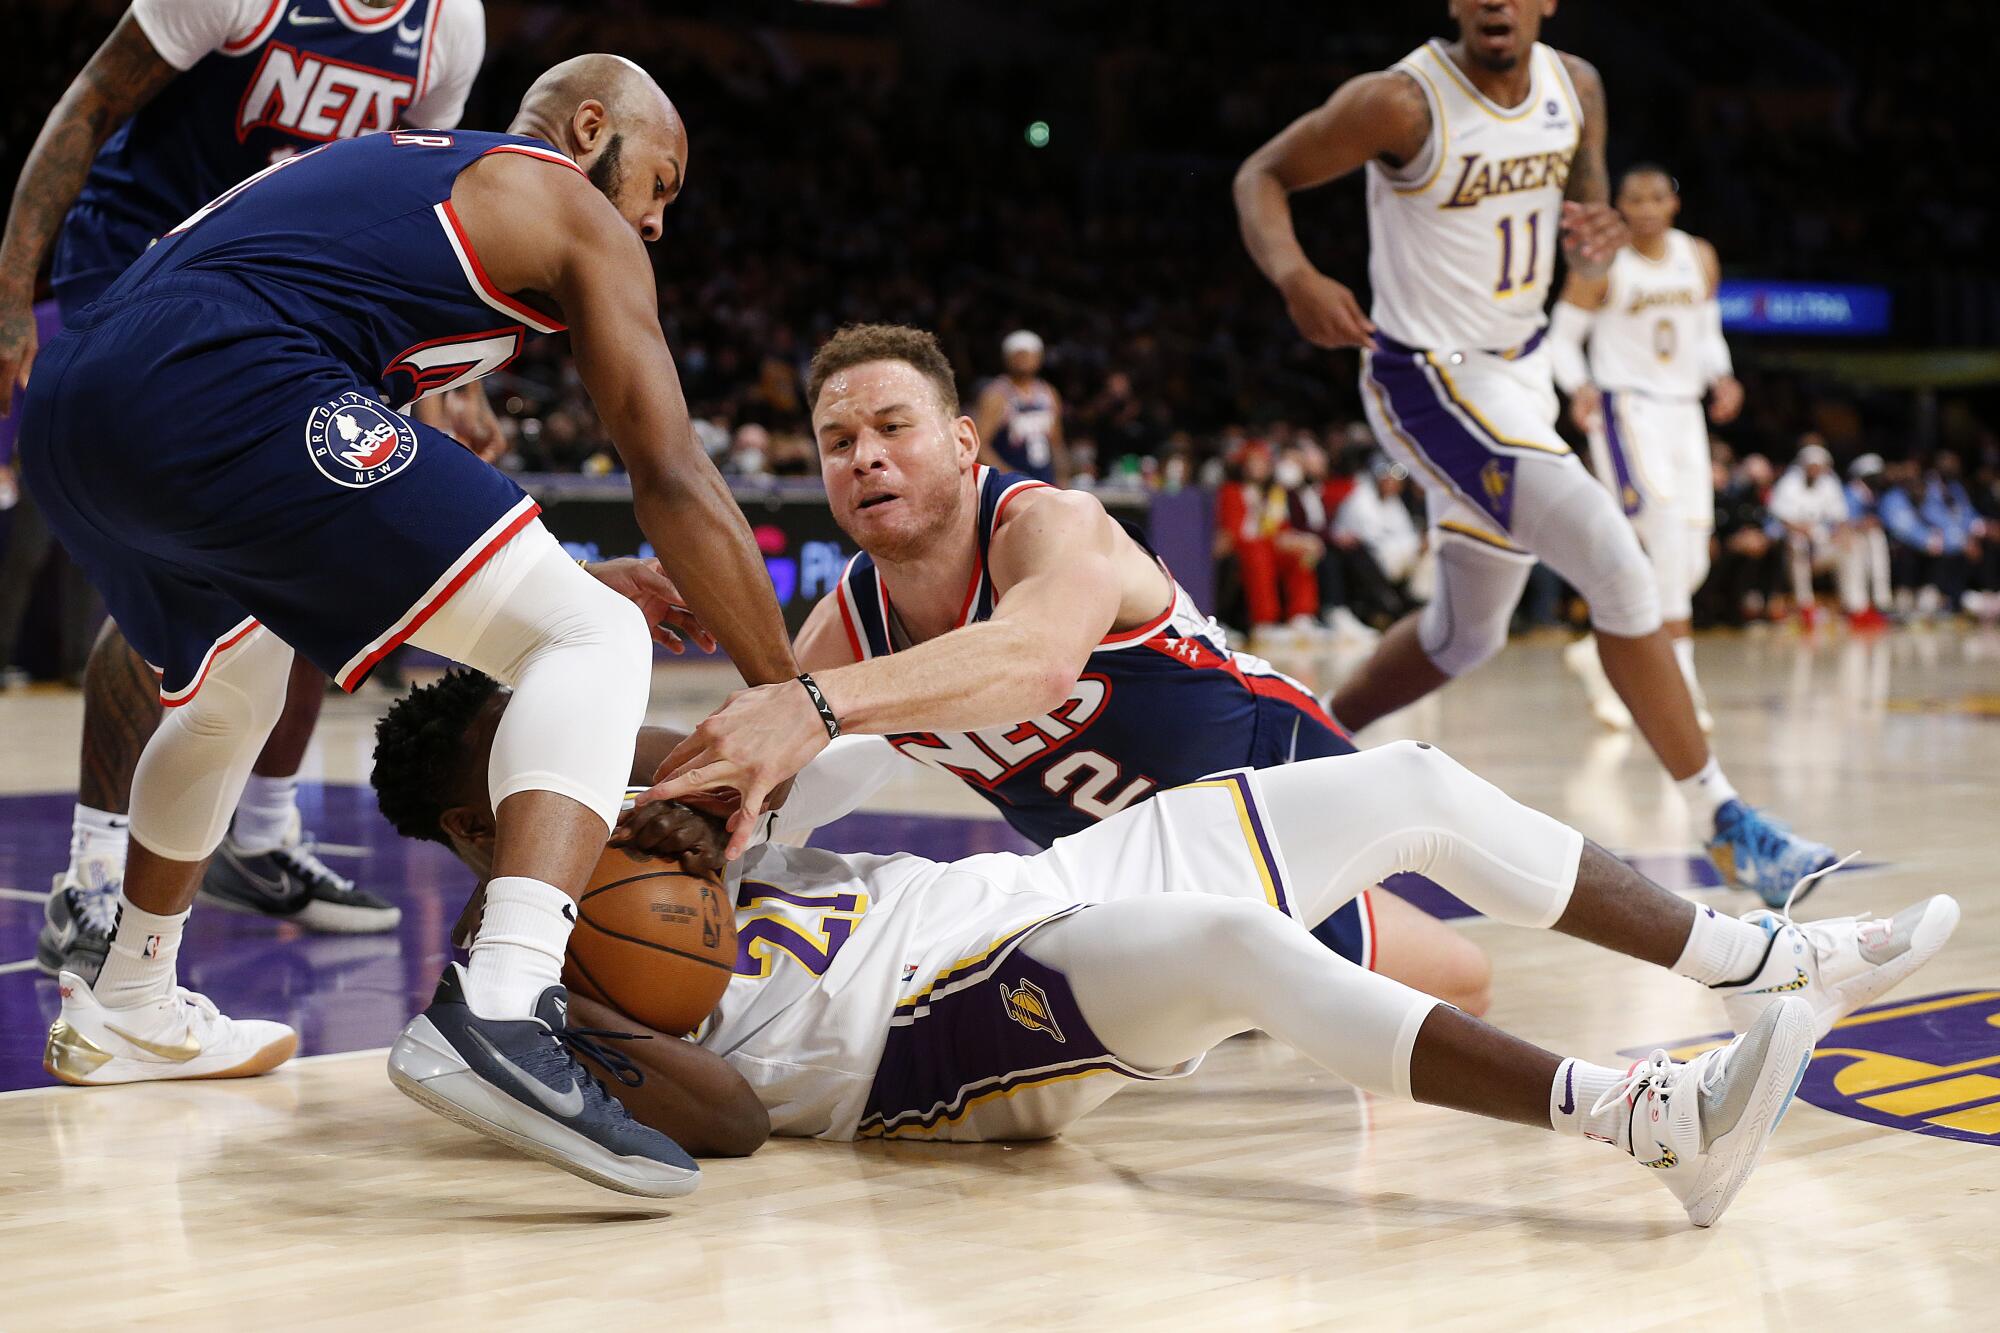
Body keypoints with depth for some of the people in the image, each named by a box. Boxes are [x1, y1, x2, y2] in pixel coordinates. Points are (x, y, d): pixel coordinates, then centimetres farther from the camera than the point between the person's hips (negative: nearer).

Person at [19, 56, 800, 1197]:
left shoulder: (383, 167, 36)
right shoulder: (575, 213, 13)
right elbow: (673, 479, 6)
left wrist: (565, 583, 35)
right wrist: (795, 699, 11)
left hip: (68, 412, 9)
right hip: (221, 388, -9)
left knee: (233, 685, 36)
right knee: (592, 641, -8)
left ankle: (128, 1010, 51)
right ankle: (500, 1015, -30)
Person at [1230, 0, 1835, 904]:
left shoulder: (1576, 90, 1)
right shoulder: (1403, 103, -18)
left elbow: (1588, 222, 13)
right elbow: (1262, 175, -10)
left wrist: (1597, 242, -12)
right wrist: (1295, 277, -30)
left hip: (1520, 372, 8)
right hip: (1429, 379, -8)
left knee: (1464, 635, 19)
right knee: (1620, 572, -18)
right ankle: (1723, 824, -9)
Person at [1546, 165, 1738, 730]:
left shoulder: (1699, 258, 8)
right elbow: (1562, 338, -2)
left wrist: (1720, 377, -2)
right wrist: (1579, 387, -21)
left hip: (1683, 410, 6)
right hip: (1624, 405, -6)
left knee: (1691, 563, 4)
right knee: (1669, 529, -23)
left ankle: (1602, 651, 23)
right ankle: (1680, 680, -20)